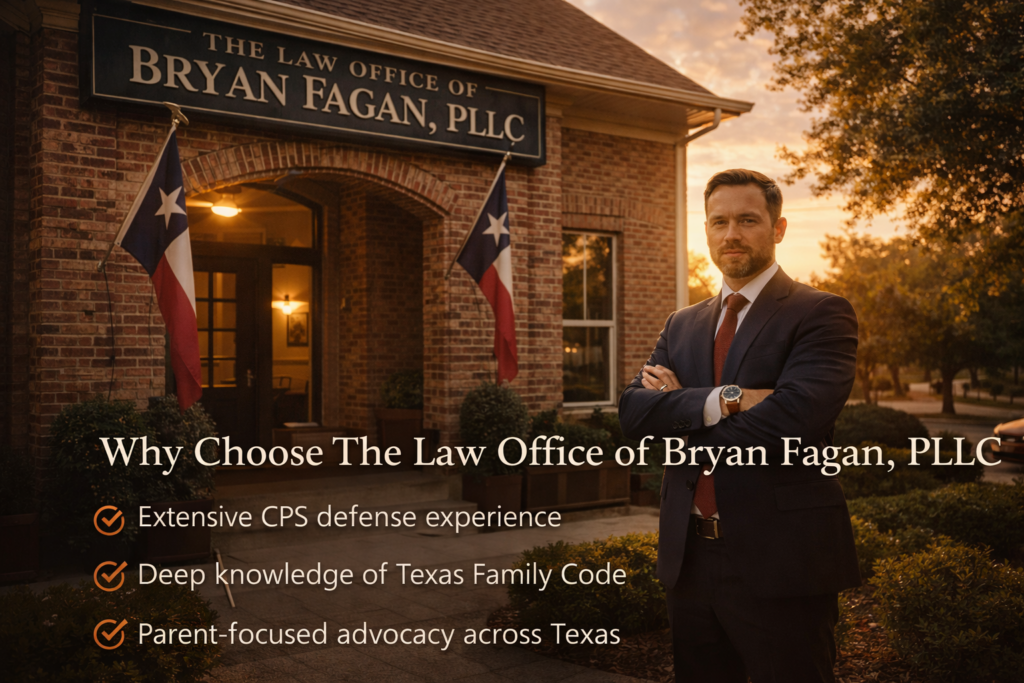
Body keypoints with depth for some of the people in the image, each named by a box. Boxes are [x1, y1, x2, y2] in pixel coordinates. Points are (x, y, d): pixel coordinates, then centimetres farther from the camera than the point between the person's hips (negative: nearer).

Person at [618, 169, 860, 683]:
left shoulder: (822, 314, -6)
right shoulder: (681, 325, 11)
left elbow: (793, 420, -22)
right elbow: (632, 411, -3)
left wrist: (680, 412, -9)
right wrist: (723, 400, -19)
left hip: (780, 563, -5)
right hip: (689, 559, 5)